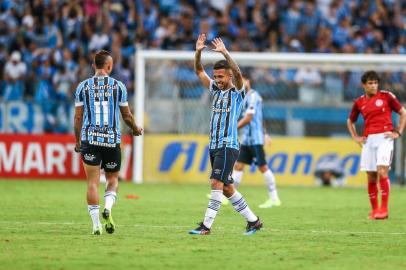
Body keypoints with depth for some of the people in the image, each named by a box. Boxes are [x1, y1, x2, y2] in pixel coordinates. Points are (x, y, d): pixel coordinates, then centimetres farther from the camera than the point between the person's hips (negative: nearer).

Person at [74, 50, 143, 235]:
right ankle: (108, 207, -12)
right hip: (112, 140, 0)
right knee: (113, 178, 15)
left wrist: (77, 141, 16)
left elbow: (78, 118, 5)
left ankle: (96, 224, -4)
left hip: (89, 139, 0)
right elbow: (127, 116, 8)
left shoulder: (83, 86, 3)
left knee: (93, 181, 2)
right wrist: (136, 130, 28)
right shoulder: (118, 86, 2)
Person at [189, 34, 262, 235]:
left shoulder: (237, 92, -4)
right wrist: (198, 51, -5)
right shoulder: (215, 90, 14)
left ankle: (206, 225, -17)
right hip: (214, 146, 8)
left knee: (217, 184, -15)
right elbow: (199, 71, 11)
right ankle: (253, 221, 18)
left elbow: (237, 73, -23)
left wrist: (224, 52, -31)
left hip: (228, 146, -8)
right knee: (227, 188, 9)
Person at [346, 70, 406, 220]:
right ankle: (374, 209, 12)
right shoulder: (359, 102, 11)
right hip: (368, 140, 4)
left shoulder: (386, 96, 1)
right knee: (371, 176, 3)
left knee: (382, 172, -17)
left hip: (385, 137, -4)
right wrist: (355, 137, 13)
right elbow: (350, 121, 27)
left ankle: (384, 209, -14)